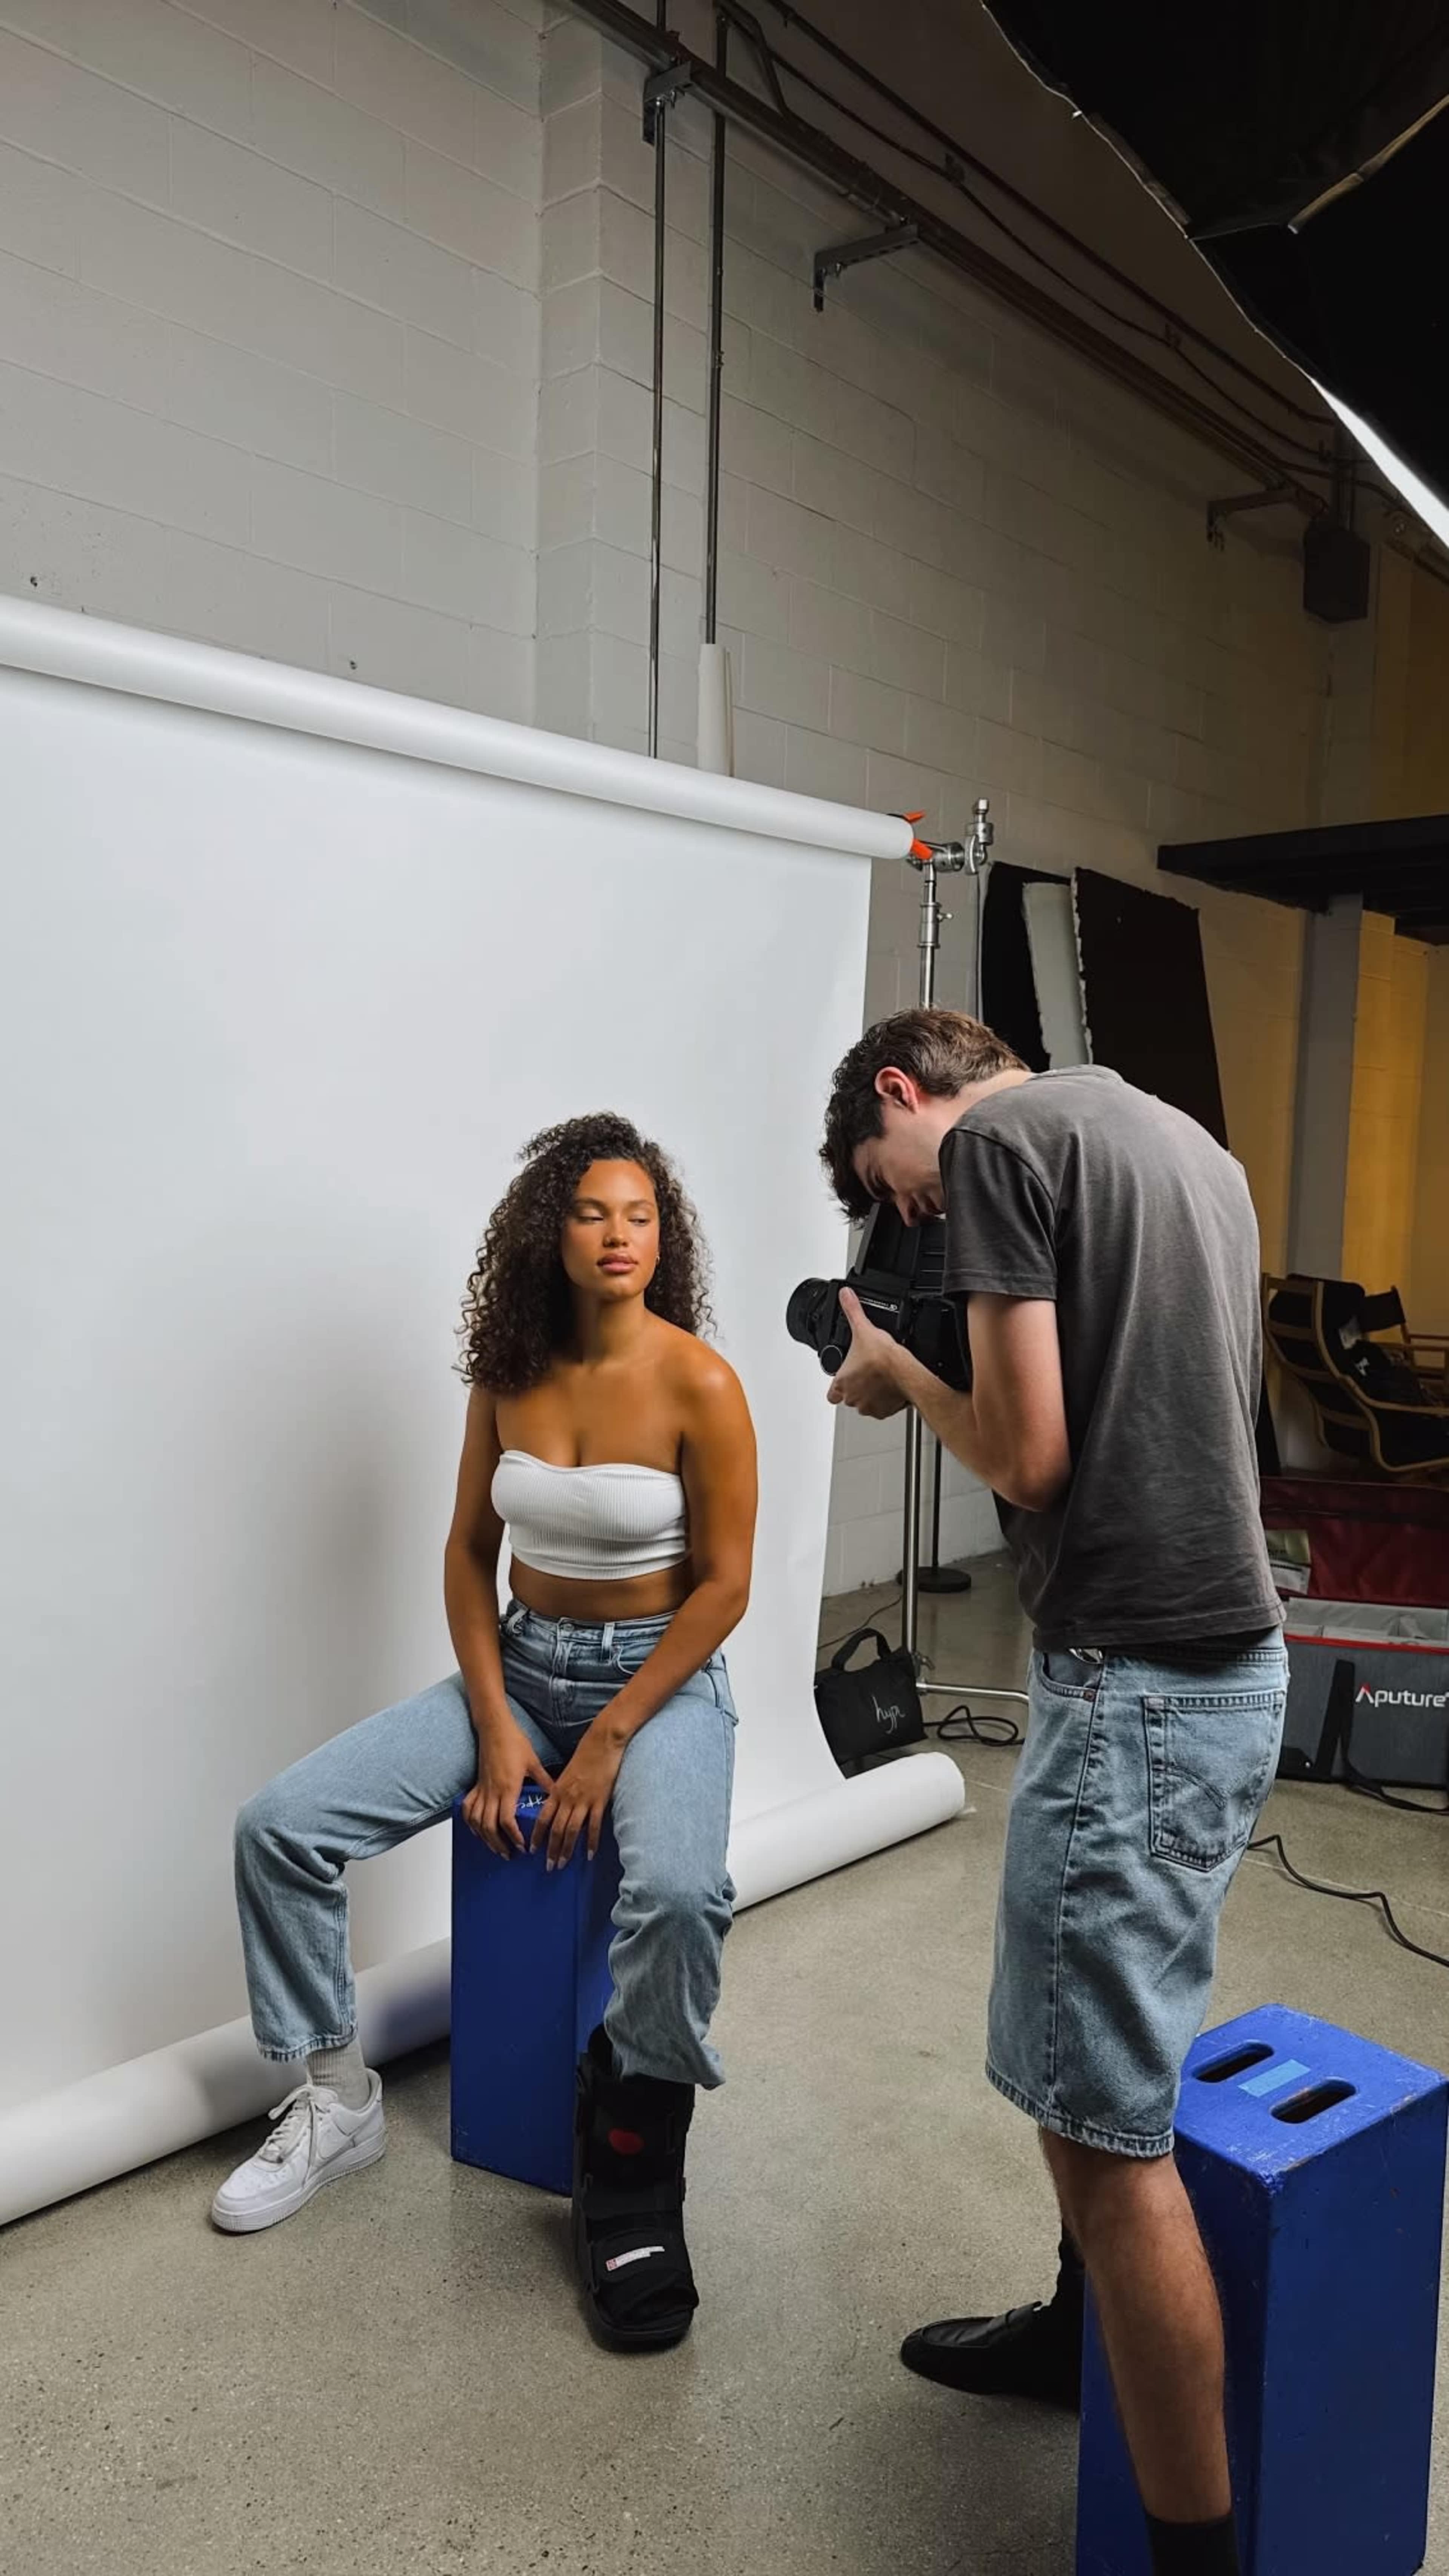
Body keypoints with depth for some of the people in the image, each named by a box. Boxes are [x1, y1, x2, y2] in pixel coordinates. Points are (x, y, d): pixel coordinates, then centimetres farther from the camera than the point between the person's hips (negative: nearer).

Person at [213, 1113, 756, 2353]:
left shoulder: (699, 1384, -14)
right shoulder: (512, 1371, 0)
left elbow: (725, 1584, -12)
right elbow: (470, 1550, 6)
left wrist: (610, 1740, -15)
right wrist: (494, 1725, -5)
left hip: (662, 1677, -4)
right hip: (519, 1664, 5)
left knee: (677, 1892, -35)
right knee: (279, 1826, -9)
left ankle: (631, 2170, -6)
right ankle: (338, 2102, 13)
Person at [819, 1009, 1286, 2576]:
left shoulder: (995, 1136, -9)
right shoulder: (1186, 1141, 16)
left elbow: (1029, 1458, -15)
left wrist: (899, 1375, 2)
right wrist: (947, 1375, 15)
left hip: (1136, 1680, -10)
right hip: (1232, 1661, 10)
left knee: (1103, 2120, -2)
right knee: (1098, 2062, 24)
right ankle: (1083, 2333, 42)